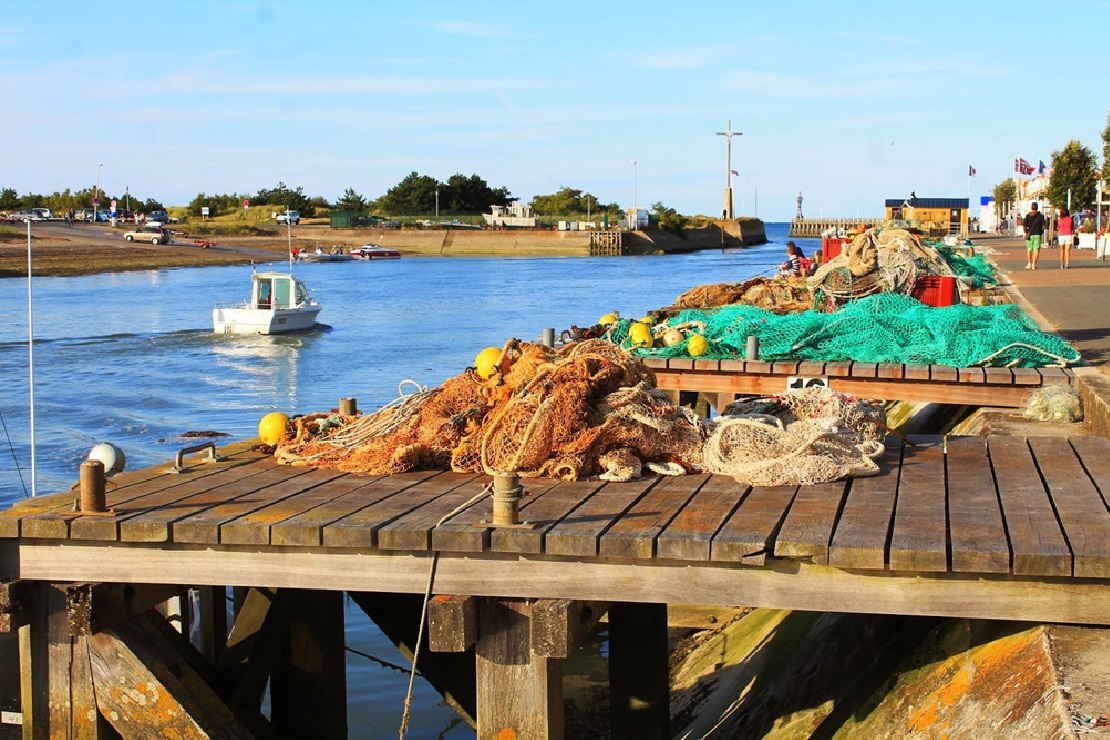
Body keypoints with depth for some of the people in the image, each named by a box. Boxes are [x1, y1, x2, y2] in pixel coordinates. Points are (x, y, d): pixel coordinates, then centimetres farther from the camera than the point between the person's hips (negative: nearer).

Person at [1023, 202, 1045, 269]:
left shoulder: (1028, 216, -3)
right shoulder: (1040, 216, -1)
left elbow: (1024, 226, -7)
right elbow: (1043, 226, -5)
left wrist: (1026, 232, 11)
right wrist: (1041, 232, 13)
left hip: (1030, 235, 0)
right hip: (1037, 235, 0)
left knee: (1029, 249, 13)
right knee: (1036, 250, 0)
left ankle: (1029, 263, 13)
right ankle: (1034, 264, -7)